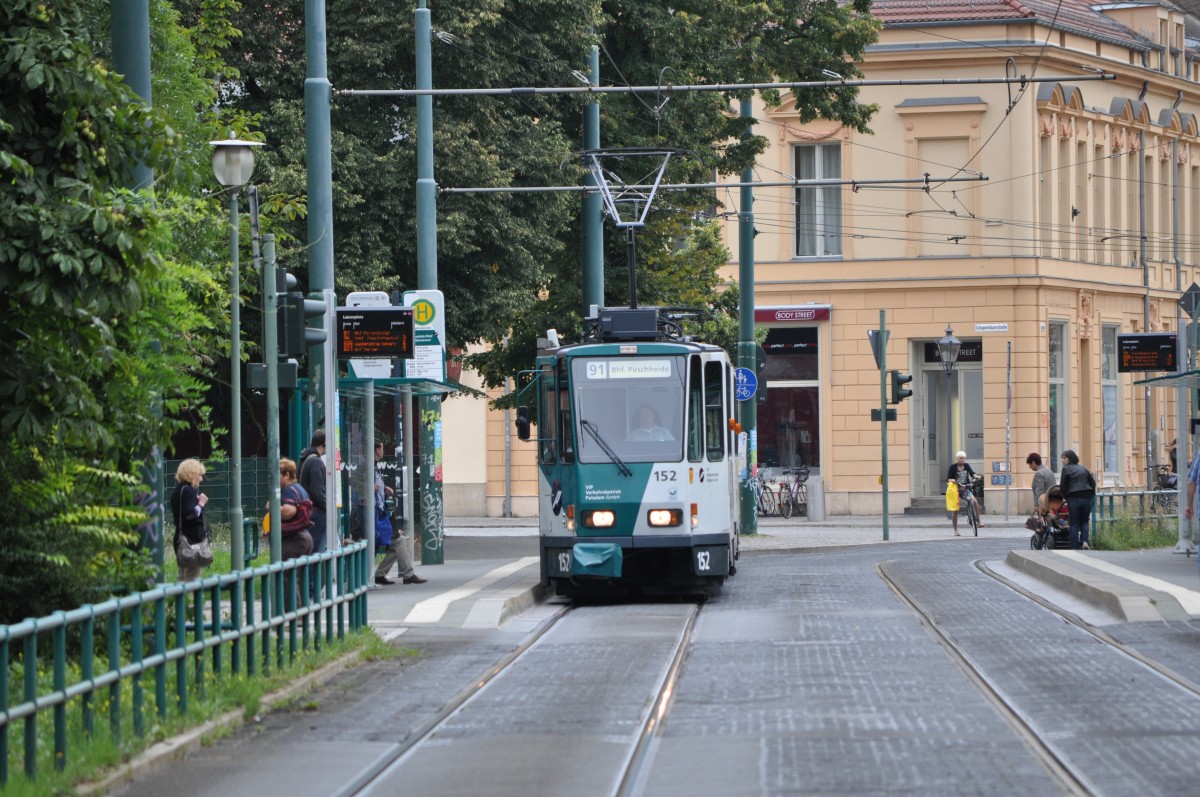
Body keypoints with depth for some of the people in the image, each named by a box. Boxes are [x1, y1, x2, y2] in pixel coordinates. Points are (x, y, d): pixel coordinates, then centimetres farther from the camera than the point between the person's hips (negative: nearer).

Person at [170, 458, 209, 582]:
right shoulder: (188, 491, -13)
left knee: (183, 578, 11)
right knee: (192, 577, -9)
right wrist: (201, 503, -8)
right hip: (193, 538, -9)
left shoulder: (177, 490, 16)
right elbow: (191, 514, -22)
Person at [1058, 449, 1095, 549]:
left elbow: (1063, 486, -3)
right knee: (1084, 522, 13)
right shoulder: (1083, 469, 15)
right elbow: (1093, 482, 13)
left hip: (1073, 499, -4)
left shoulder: (1066, 469, 0)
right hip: (1086, 498, 4)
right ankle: (1084, 540, -11)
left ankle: (1074, 547, 1)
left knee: (1074, 524, 3)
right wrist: (1091, 495, 17)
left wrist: (1065, 497, 10)